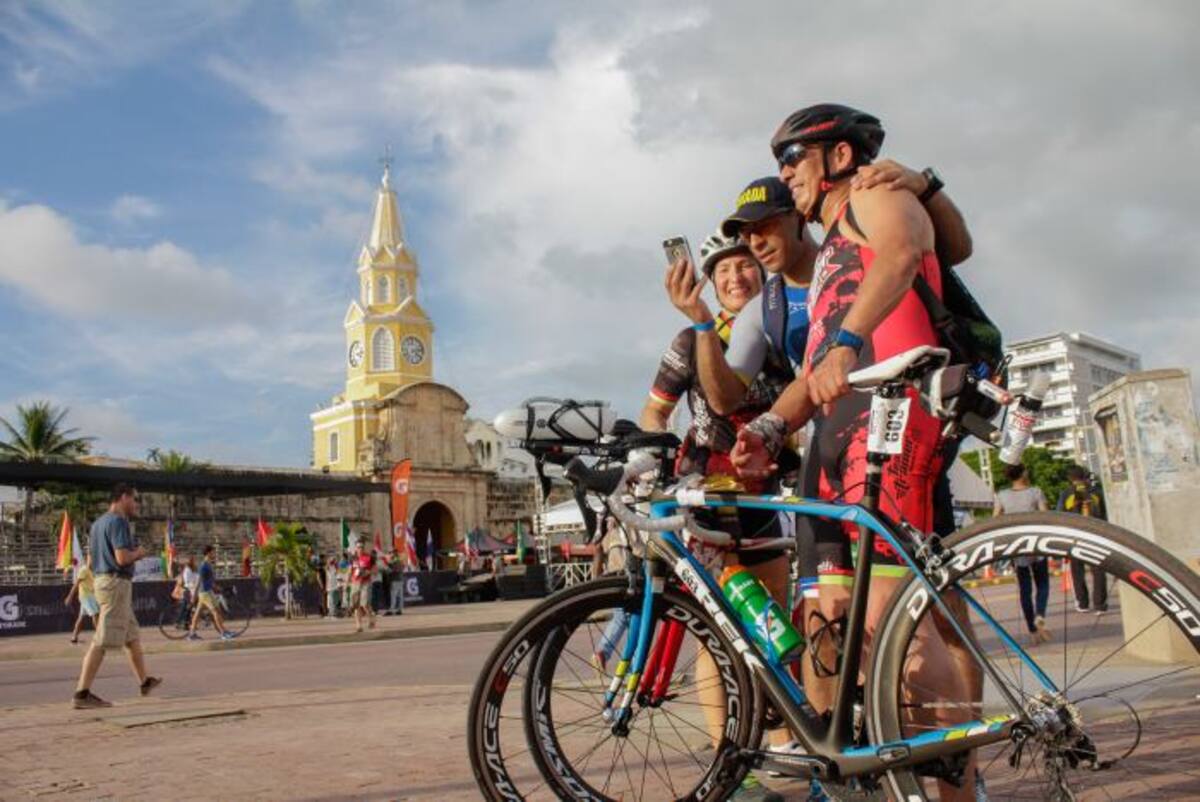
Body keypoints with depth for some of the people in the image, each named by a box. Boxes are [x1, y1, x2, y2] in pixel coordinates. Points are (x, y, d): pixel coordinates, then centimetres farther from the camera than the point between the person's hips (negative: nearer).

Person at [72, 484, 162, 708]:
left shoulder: (98, 523, 17)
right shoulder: (118, 522, -13)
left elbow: (91, 560, 20)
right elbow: (122, 558, -23)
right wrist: (138, 553, -2)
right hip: (117, 583, -10)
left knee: (132, 636, 18)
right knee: (102, 641, -10)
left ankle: (144, 681, 28)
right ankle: (82, 694, -10)